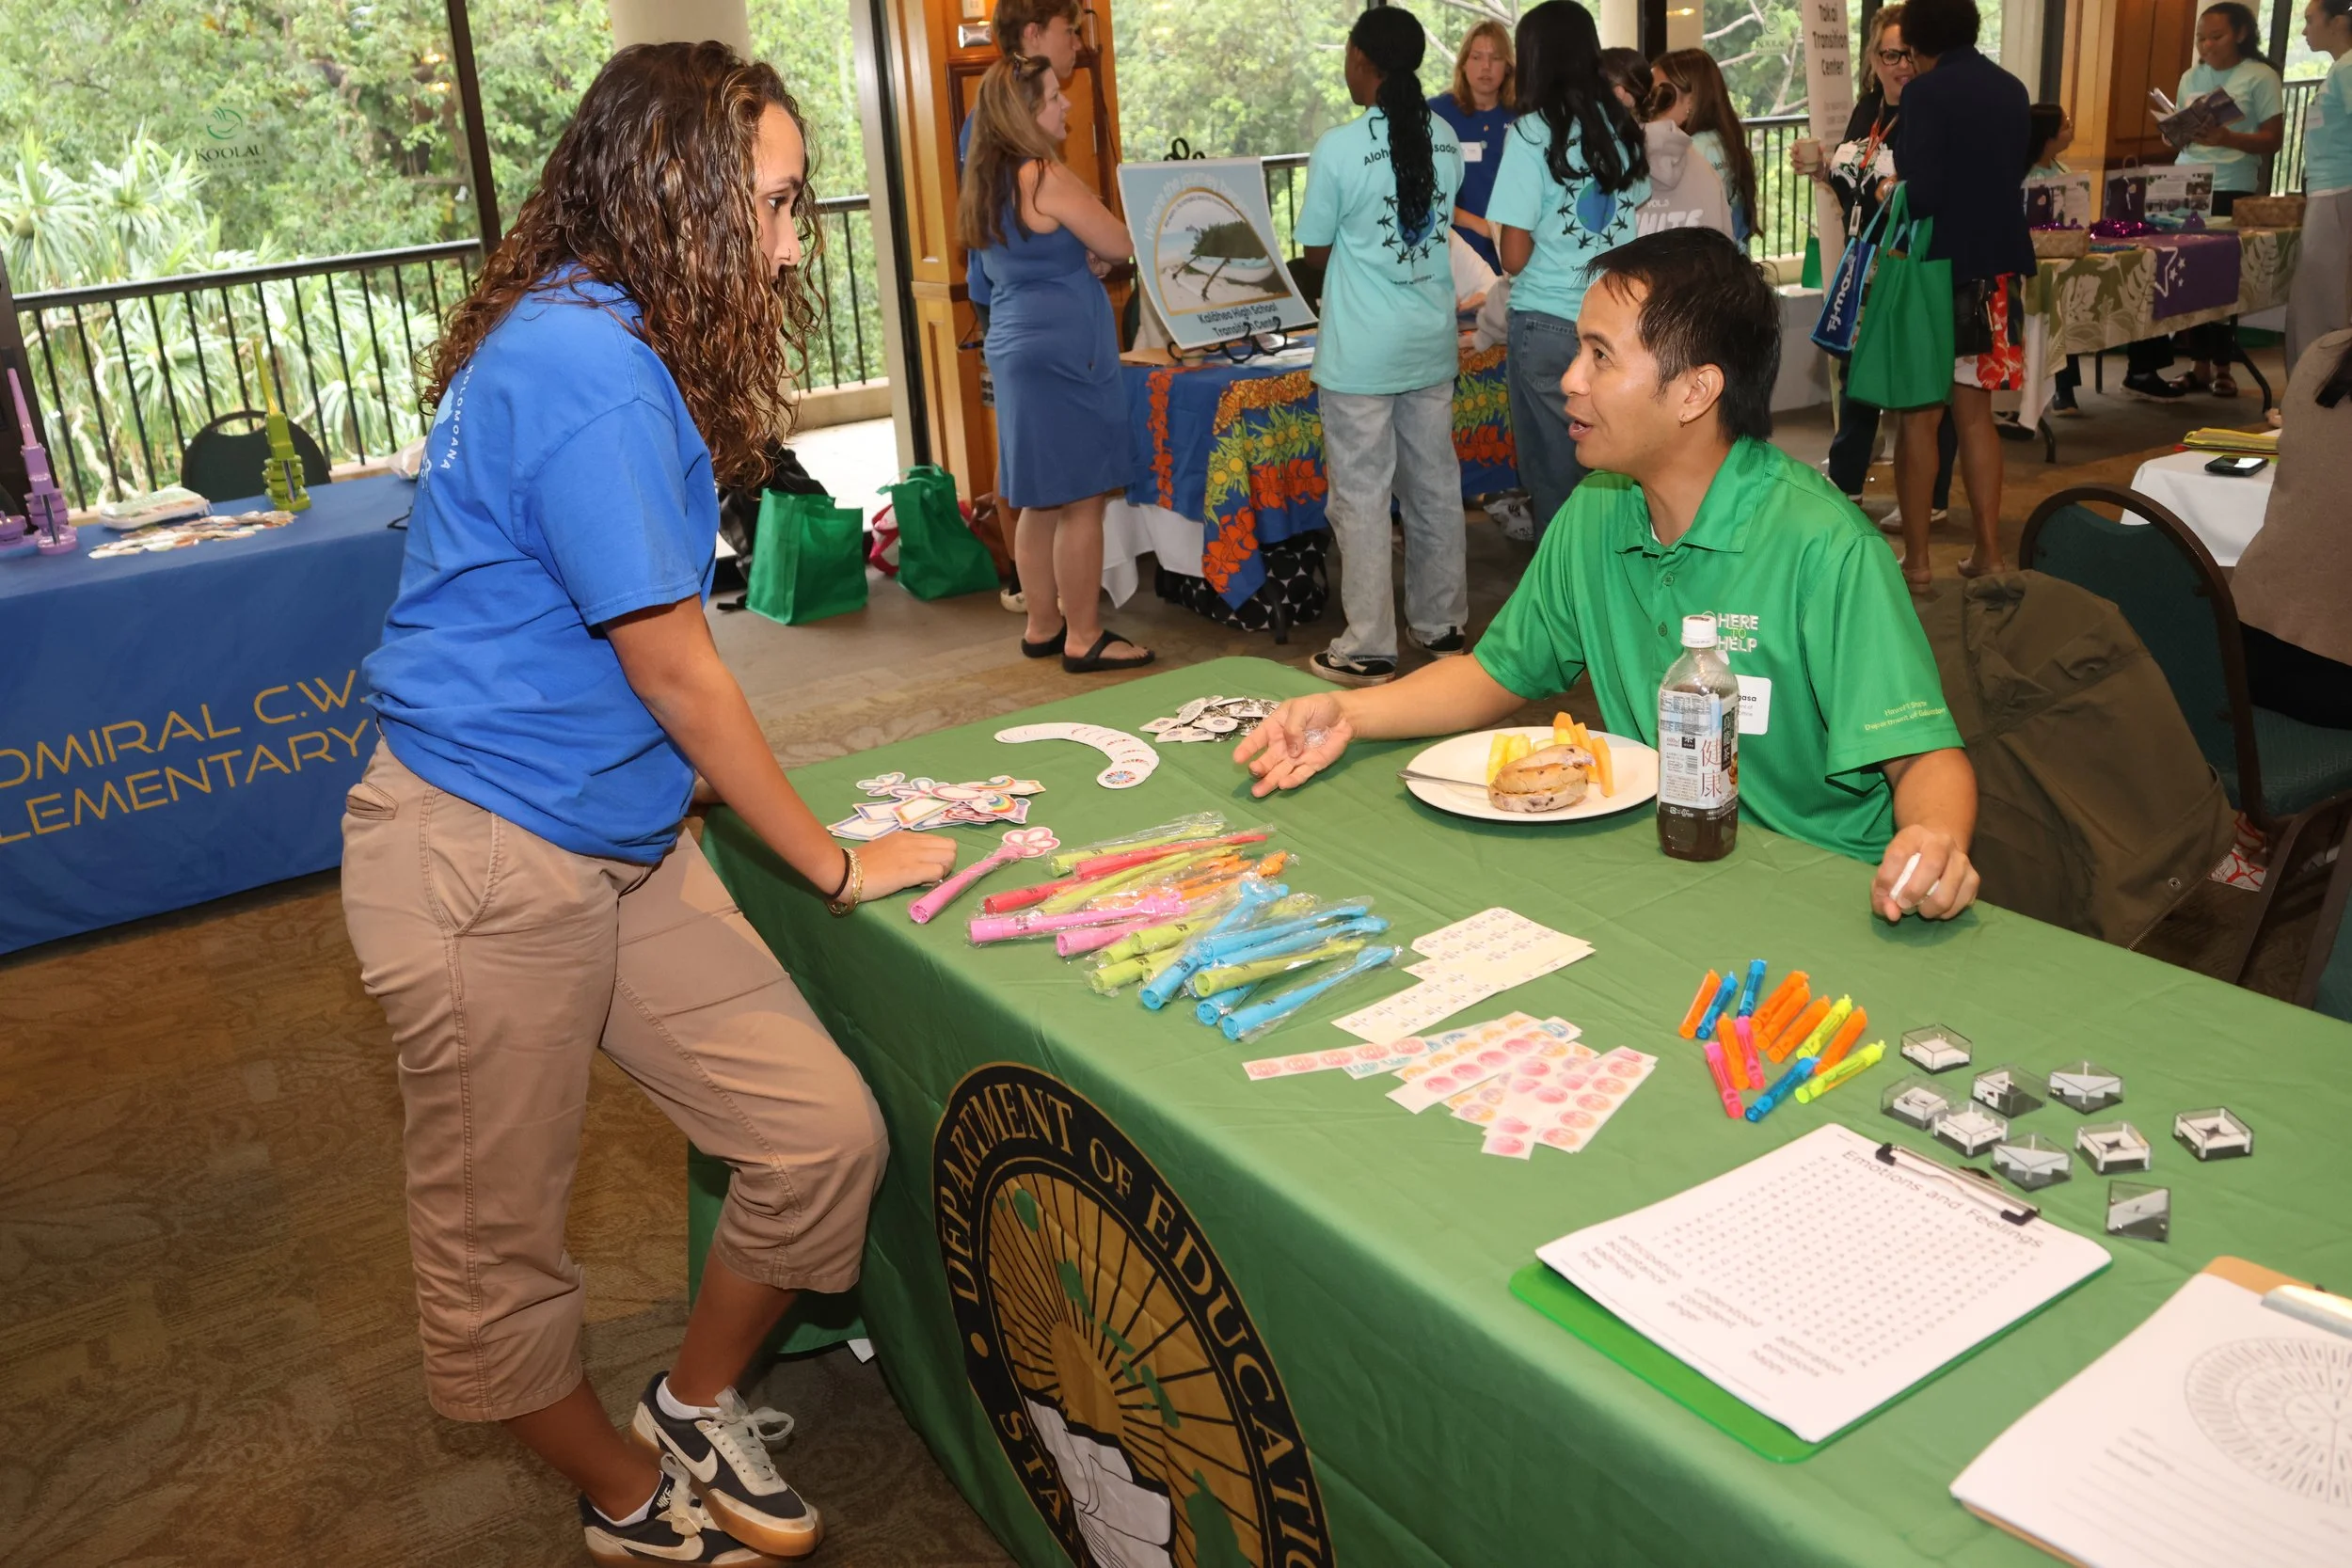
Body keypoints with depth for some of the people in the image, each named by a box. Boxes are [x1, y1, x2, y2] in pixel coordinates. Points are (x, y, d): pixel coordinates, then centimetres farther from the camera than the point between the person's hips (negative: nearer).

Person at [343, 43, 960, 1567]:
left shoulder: (606, 345, 11)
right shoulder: (587, 369, -21)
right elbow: (673, 668, -16)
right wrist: (836, 863, -5)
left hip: (629, 847, 9)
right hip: (487, 869, -9)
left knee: (828, 1136, 5)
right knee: (500, 1251, 9)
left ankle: (698, 1402, 28)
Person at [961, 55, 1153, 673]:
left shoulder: (986, 183, 14)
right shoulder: (1045, 175, -14)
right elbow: (1121, 245, -11)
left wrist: (1084, 259, 5)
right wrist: (1097, 248, 11)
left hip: (1016, 348, 9)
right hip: (1061, 354, -9)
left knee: (1040, 501, 15)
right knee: (1081, 501, -3)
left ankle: (1043, 627, 23)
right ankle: (1084, 639, 2)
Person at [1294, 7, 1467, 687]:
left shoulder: (1338, 147, -14)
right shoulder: (1445, 138, 2)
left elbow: (1315, 252, -4)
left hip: (1362, 350, -6)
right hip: (1432, 342, 6)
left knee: (1362, 493, 1)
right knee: (1435, 482, 14)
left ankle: (1368, 649, 6)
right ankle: (1442, 624, 25)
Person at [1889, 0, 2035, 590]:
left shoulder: (1926, 92, -13)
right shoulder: (2012, 90, 8)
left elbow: (1920, 194, -19)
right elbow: (2012, 175, 16)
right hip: (1995, 269, 6)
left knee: (1920, 415, 3)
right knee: (1974, 412, 14)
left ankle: (1916, 560, 7)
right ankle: (1989, 553, 17)